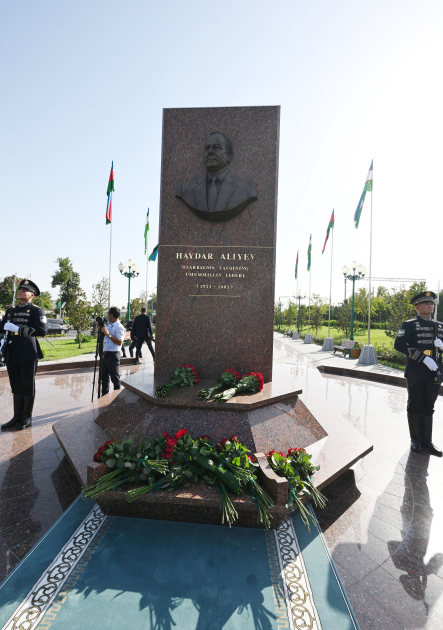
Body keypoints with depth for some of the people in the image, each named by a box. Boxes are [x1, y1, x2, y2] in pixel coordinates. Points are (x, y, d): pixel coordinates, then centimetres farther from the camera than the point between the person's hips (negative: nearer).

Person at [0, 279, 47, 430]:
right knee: (16, 386, 14)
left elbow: (42, 331, -17)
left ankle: (27, 417, 16)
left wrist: (18, 329, -21)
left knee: (28, 386, 3)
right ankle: (17, 417, 25)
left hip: (28, 354, -6)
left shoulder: (37, 311, -4)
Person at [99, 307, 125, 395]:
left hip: (113, 355, -9)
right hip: (105, 354, 9)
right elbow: (103, 338, 26)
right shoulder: (109, 325, 16)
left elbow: (119, 342, -23)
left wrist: (108, 334, -27)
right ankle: (104, 397, 28)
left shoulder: (119, 327, -14)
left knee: (115, 378, -1)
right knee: (104, 377, 17)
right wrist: (101, 330, 11)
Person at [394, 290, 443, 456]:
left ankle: (427, 440, 25)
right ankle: (415, 439, 22)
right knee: (415, 406, 7)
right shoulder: (409, 325, -5)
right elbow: (399, 344, -17)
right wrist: (424, 357, -22)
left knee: (428, 407, 13)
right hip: (416, 373, -5)